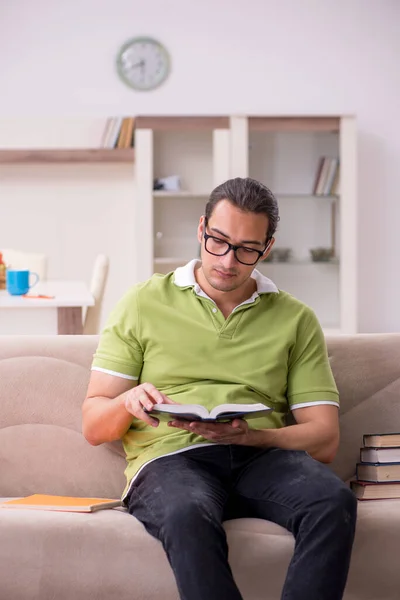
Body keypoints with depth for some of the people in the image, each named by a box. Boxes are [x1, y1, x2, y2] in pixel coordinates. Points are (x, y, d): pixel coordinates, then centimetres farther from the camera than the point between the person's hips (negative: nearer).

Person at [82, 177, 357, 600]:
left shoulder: (296, 319, 18)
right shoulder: (143, 304, 14)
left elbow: (324, 440, 9)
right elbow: (94, 426, 12)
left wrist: (248, 435, -11)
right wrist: (127, 404, -13)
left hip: (263, 456, 2)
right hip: (170, 458, -1)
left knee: (333, 501, -33)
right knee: (188, 515, -39)